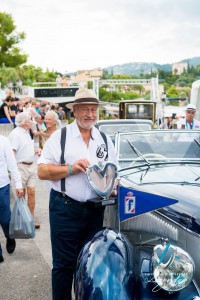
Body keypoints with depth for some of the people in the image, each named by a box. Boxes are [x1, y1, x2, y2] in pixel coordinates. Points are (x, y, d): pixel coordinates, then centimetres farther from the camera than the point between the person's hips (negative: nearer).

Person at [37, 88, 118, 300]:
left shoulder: (105, 140, 10)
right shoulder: (60, 136, -2)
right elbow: (42, 171, -6)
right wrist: (71, 168, -19)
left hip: (95, 210, 4)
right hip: (65, 209, -4)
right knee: (64, 264, 2)